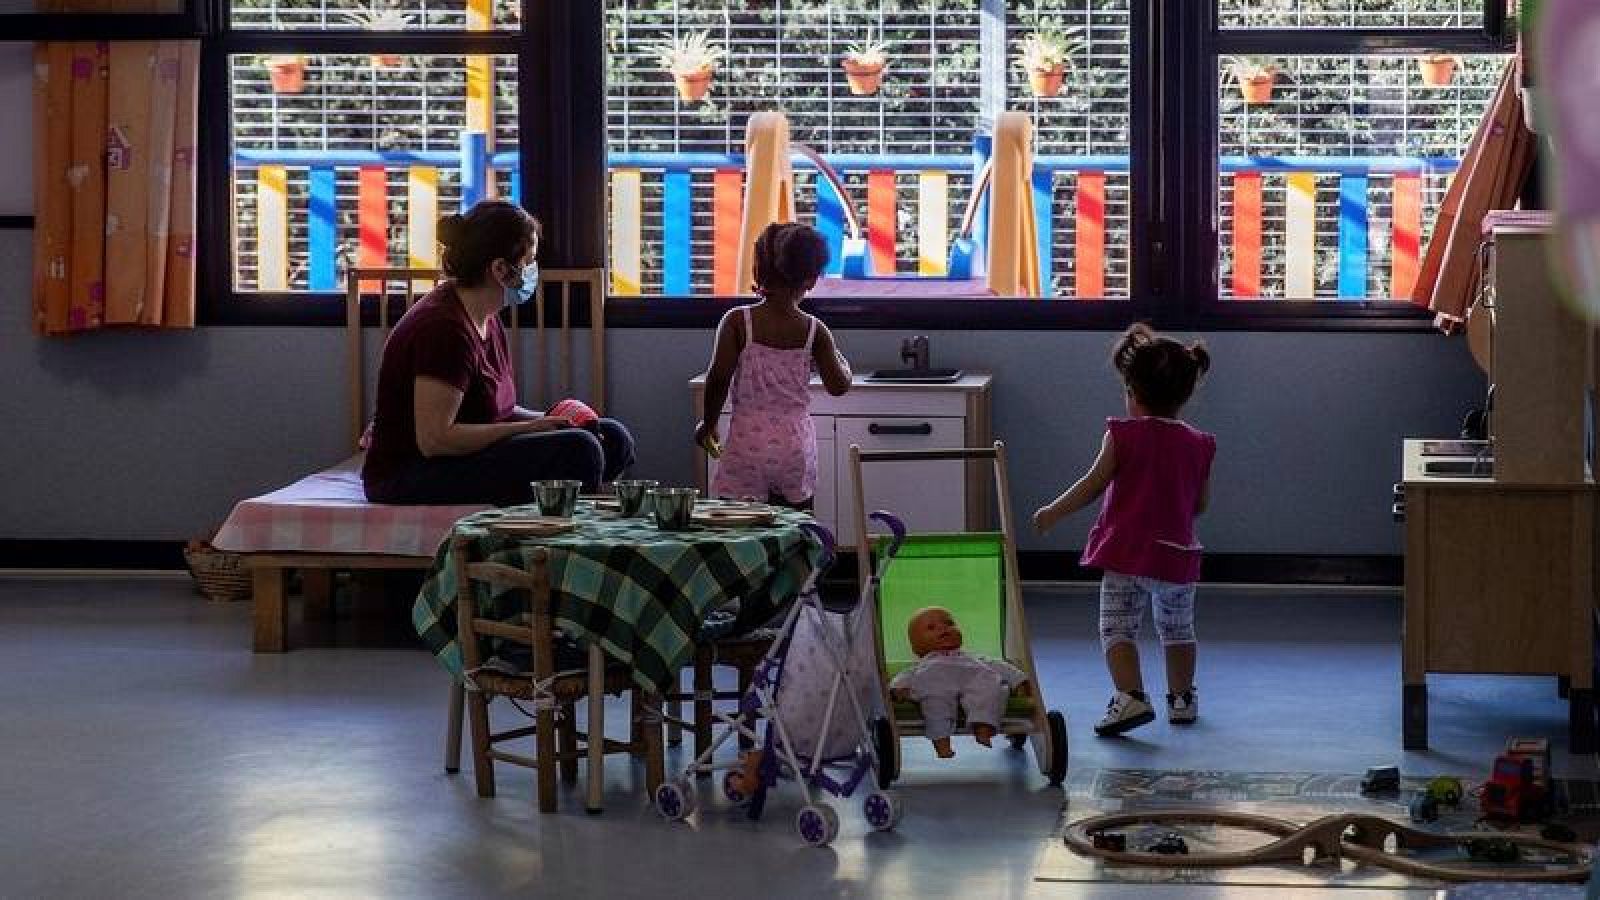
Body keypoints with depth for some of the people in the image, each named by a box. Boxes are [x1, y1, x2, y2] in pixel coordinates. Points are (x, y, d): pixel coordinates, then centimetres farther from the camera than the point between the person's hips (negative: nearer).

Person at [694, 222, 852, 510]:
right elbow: (839, 386, 3)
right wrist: (840, 360, 23)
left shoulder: (738, 322, -7)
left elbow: (718, 378, -11)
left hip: (747, 446, -2)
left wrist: (708, 422, 4)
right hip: (796, 447, 2)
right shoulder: (814, 330, -2)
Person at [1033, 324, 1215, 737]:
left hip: (1127, 553, -4)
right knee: (1177, 630, 22)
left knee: (1118, 628, -3)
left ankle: (1131, 696, -20)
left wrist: (1053, 512, 6)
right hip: (1177, 555, 4)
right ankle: (1182, 698, 30)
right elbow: (1200, 503, 10)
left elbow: (1093, 485, -6)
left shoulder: (1123, 435, -7)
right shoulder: (1198, 444, 4)